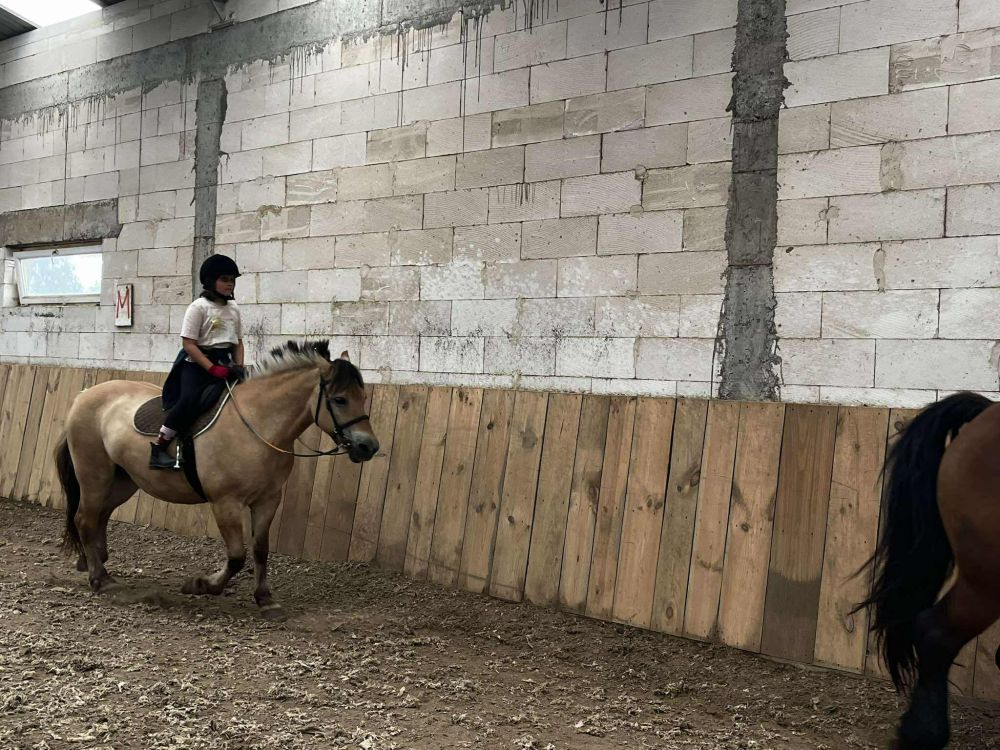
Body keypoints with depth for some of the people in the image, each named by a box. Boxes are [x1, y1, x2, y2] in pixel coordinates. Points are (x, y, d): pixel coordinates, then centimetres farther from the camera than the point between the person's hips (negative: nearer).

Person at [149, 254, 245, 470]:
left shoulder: (233, 308, 11)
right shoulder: (199, 307, -7)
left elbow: (238, 342, 17)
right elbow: (189, 343, -13)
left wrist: (239, 367, 0)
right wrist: (212, 368, -20)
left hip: (224, 364, 7)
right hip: (197, 363, -7)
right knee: (189, 399, -25)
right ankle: (159, 447, -14)